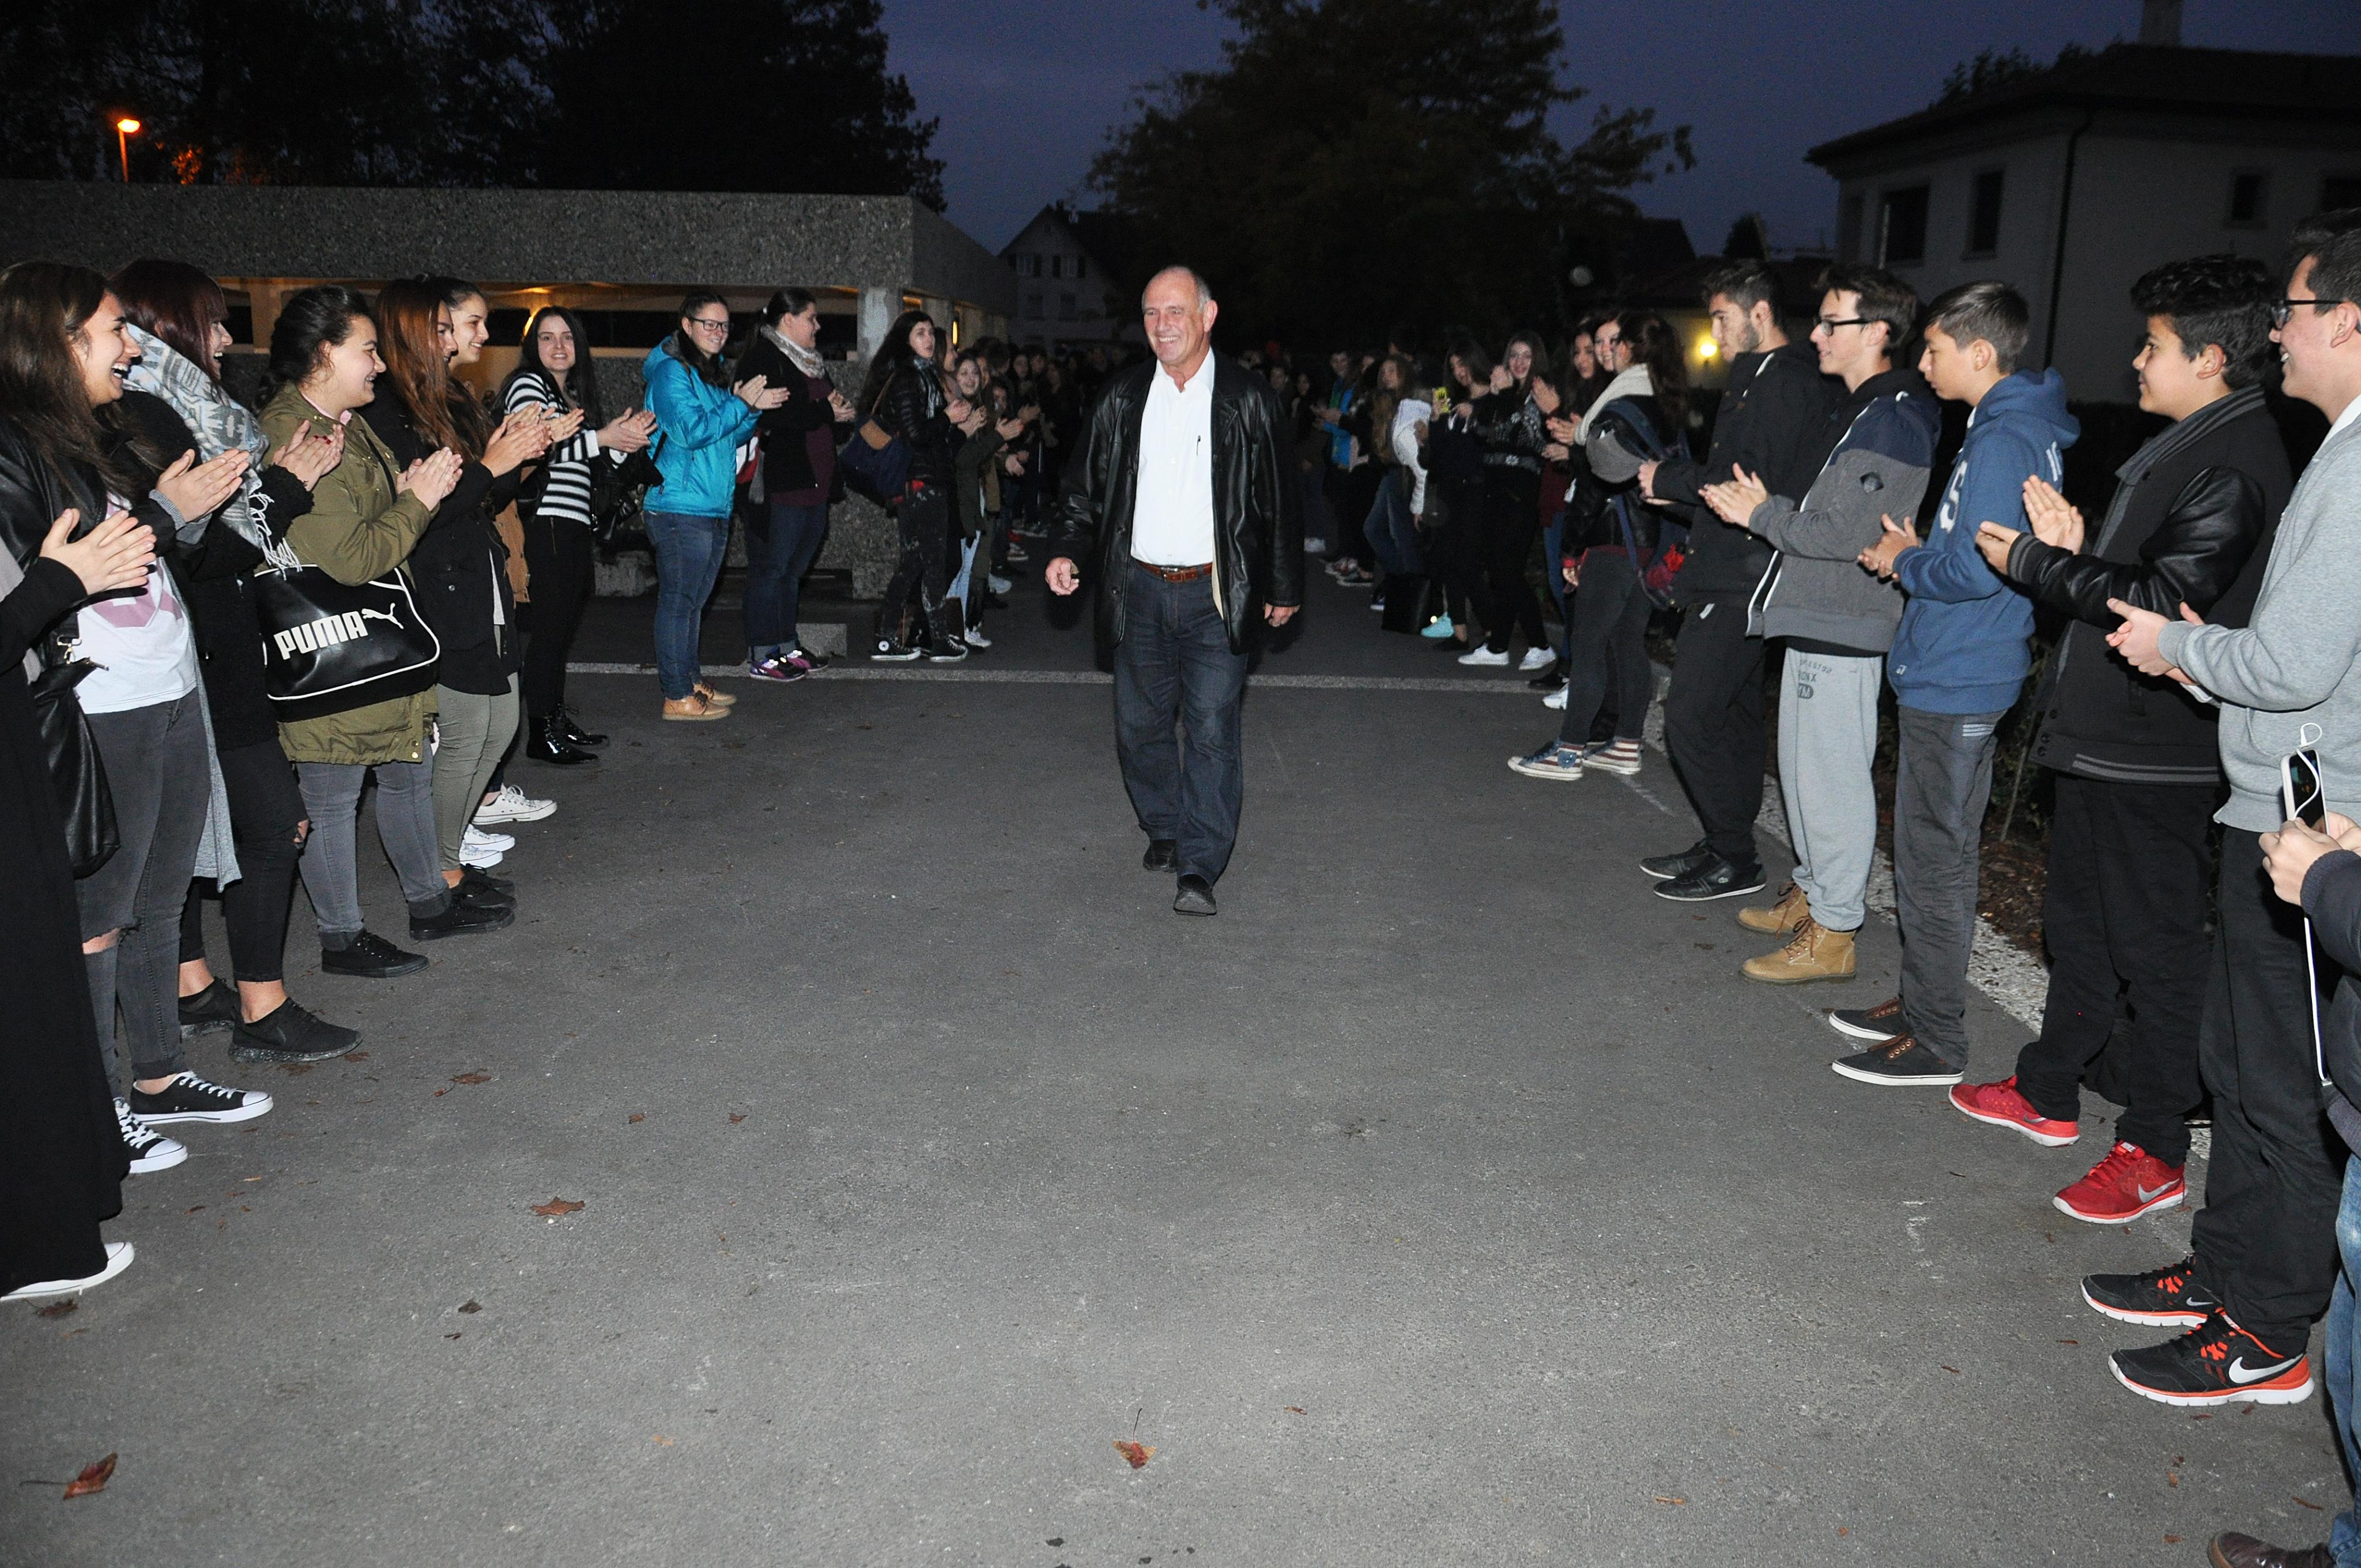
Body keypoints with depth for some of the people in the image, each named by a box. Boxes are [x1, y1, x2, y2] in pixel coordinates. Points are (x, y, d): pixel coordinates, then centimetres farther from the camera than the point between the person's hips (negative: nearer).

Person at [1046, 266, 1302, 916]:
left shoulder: (1245, 399, 0)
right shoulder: (1123, 397, 7)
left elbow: (1279, 501, 4)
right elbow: (1086, 485, 12)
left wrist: (1284, 587, 6)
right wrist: (1068, 549, -4)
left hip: (1214, 593, -3)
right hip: (1141, 588, 4)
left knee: (1212, 726, -8)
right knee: (1140, 724, 10)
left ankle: (1200, 867, -5)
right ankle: (1164, 831, 31)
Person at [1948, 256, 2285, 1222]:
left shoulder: (2230, 468, -18)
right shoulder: (2191, 448, 14)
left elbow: (2165, 603, -23)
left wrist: (2036, 561, -15)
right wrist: (2076, 545, 0)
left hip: (2154, 753, -10)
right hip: (2104, 736, 10)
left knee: (2155, 944, 0)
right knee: (2079, 922, 19)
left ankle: (2156, 1149, 12)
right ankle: (2049, 1093, 33)